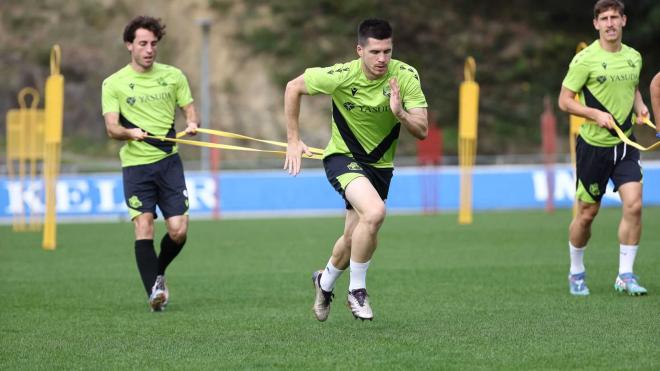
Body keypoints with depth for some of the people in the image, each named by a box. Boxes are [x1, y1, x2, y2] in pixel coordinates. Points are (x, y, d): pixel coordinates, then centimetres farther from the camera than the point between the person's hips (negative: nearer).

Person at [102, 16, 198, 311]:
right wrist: (130, 132, -27)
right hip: (135, 163, -2)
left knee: (178, 230, -6)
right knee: (143, 226, -14)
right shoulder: (114, 84, 2)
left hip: (169, 160, 2)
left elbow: (190, 111, 11)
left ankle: (159, 273, 22)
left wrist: (192, 124, -13)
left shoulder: (173, 76, 9)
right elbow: (112, 128, -5)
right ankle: (154, 292, -13)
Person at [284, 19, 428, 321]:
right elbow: (293, 87, -6)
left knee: (354, 238, 10)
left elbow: (422, 131, -17)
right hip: (343, 157, -4)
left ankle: (325, 281, 44)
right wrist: (293, 140, -7)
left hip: (380, 164, 4)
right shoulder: (342, 76, -22)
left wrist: (400, 114, -38)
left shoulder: (406, 76, -16)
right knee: (374, 212, -30)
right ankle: (357, 291, -12)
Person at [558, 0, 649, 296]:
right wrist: (596, 114, -22)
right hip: (594, 146, -4)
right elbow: (565, 101, -8)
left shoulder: (634, 57, 7)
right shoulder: (585, 60, -10)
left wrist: (639, 107, 3)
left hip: (626, 144, 4)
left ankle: (625, 275, -3)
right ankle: (576, 272, 26)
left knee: (634, 205, -12)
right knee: (587, 213, 5)